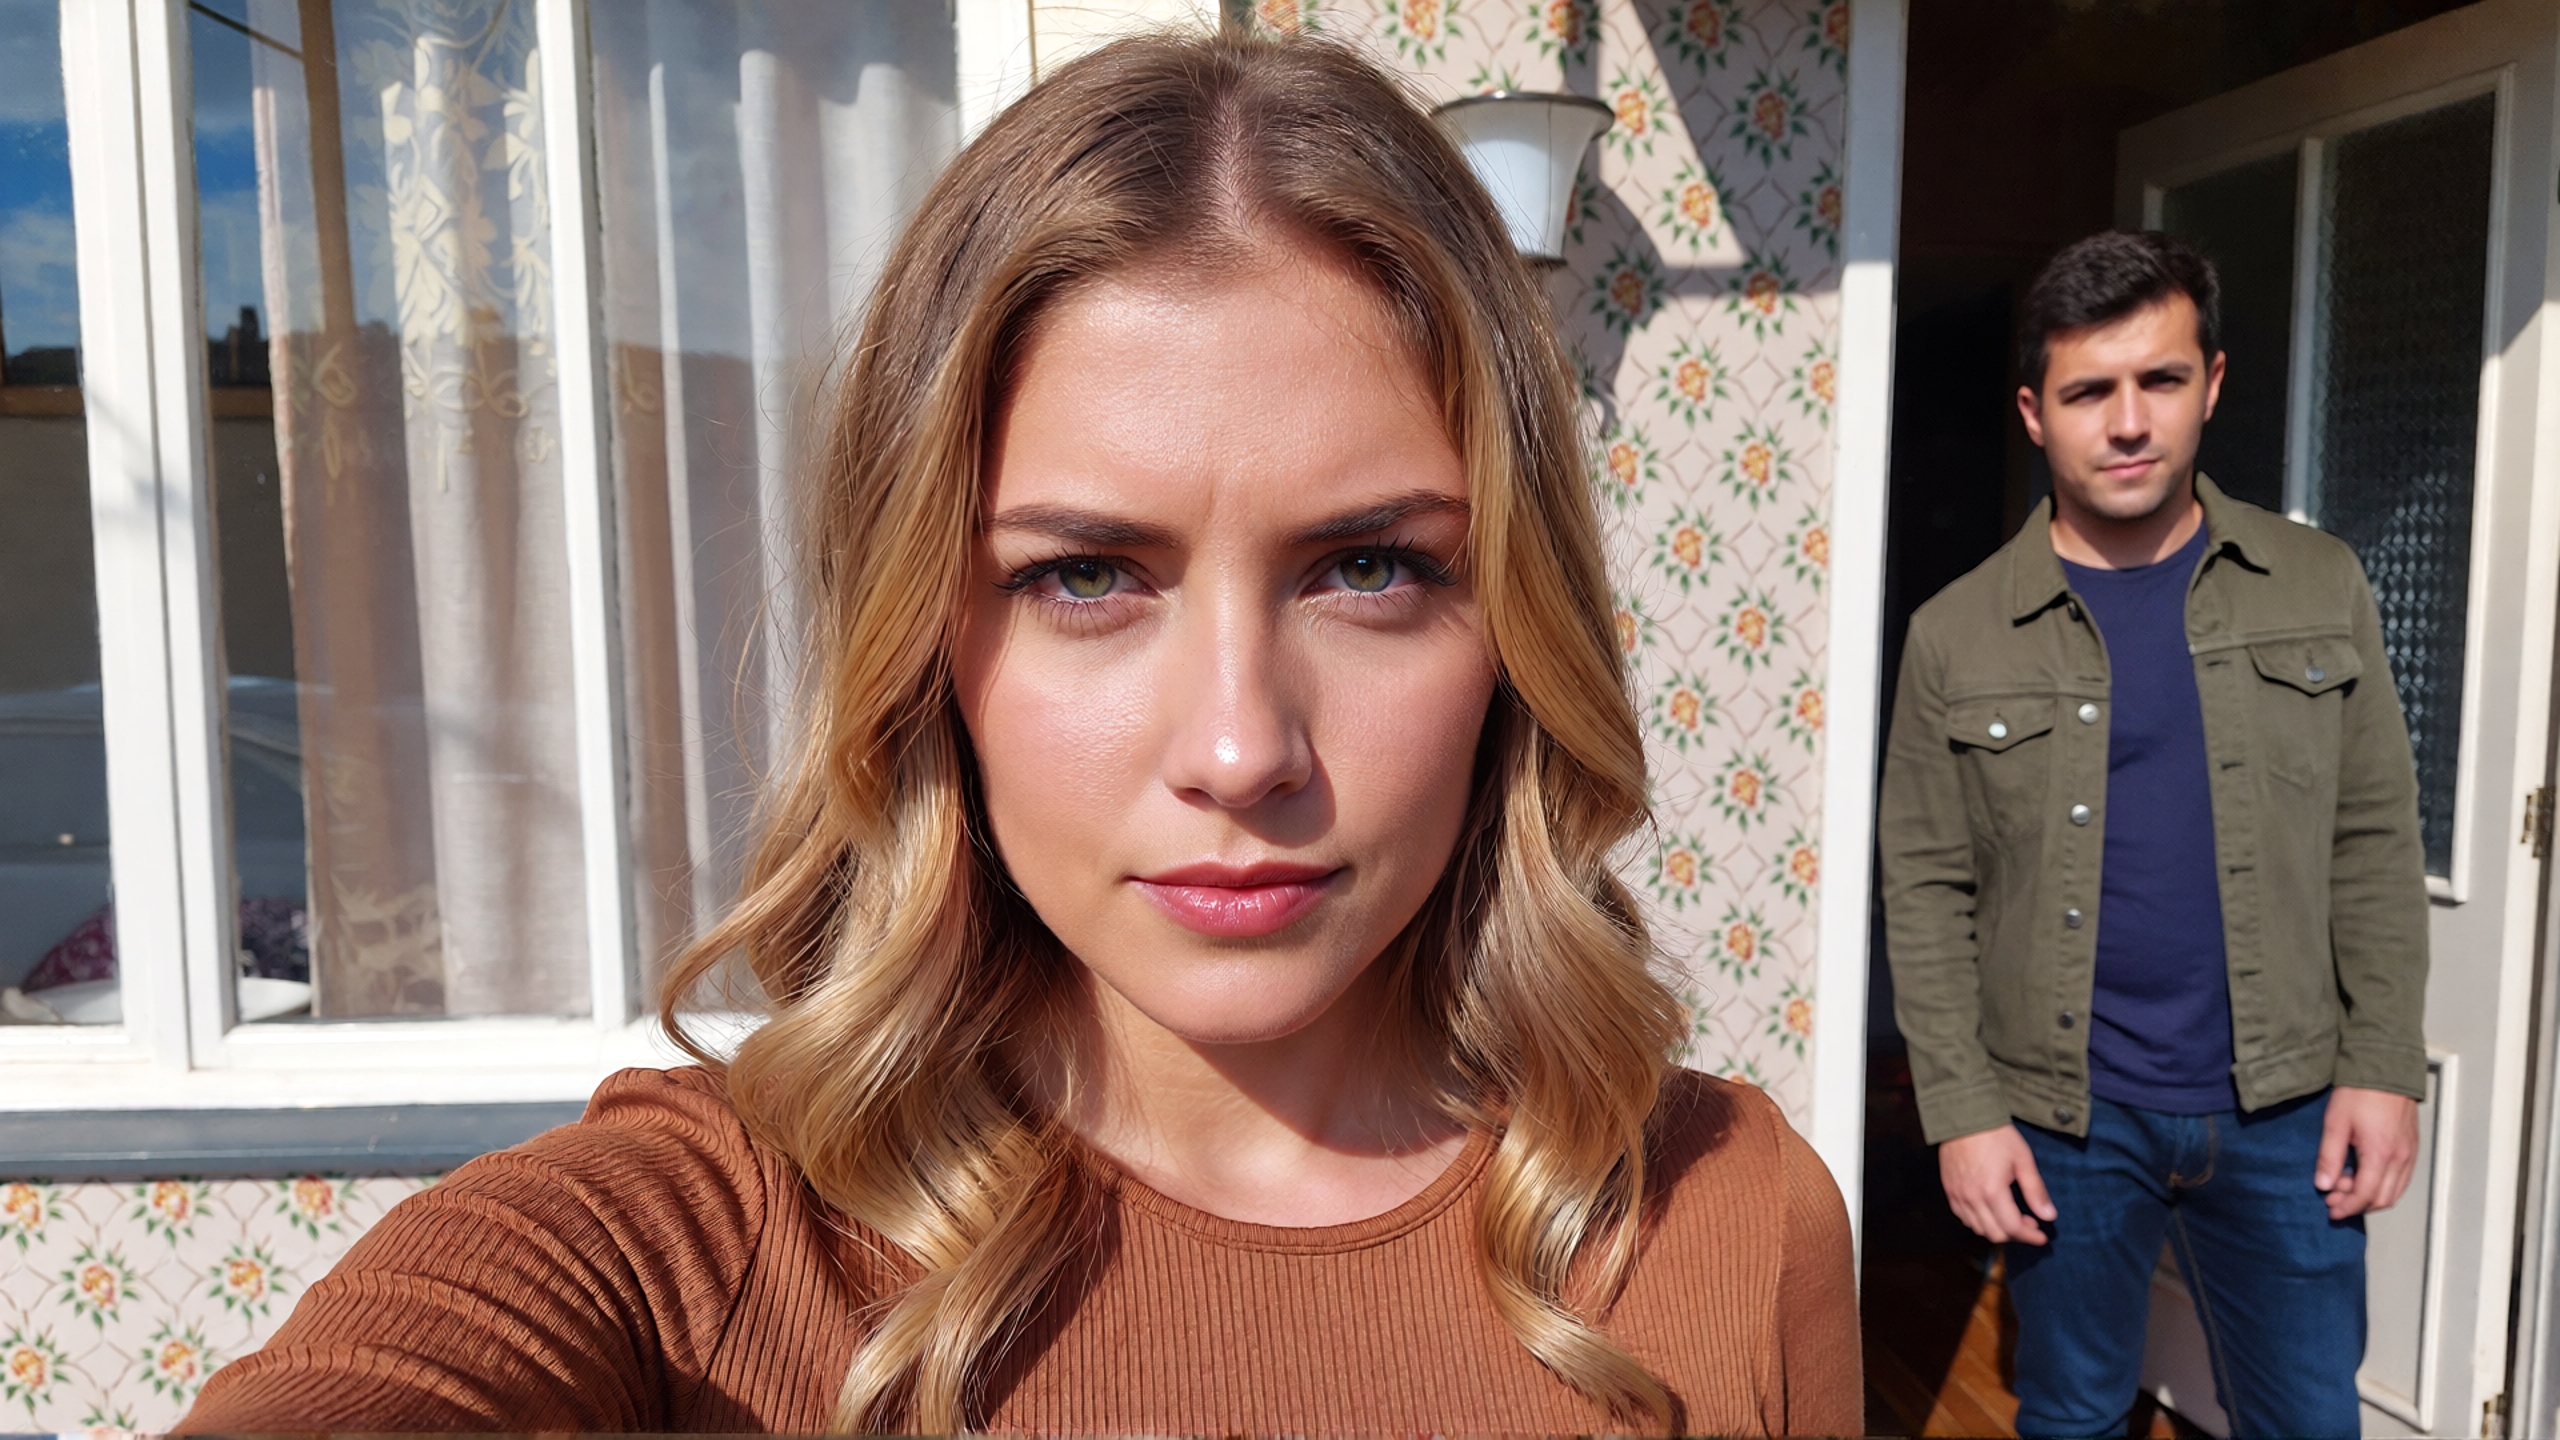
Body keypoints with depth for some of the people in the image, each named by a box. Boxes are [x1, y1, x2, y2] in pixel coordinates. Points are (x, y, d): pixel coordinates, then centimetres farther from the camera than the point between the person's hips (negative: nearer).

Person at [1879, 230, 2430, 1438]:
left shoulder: (2320, 589, 1)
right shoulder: (1957, 635, -5)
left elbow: (2375, 846, 3)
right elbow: (1927, 894, -5)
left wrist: (2385, 1064, -2)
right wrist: (1960, 1109, -9)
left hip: (2283, 1107, 2)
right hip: (2064, 1114, -1)